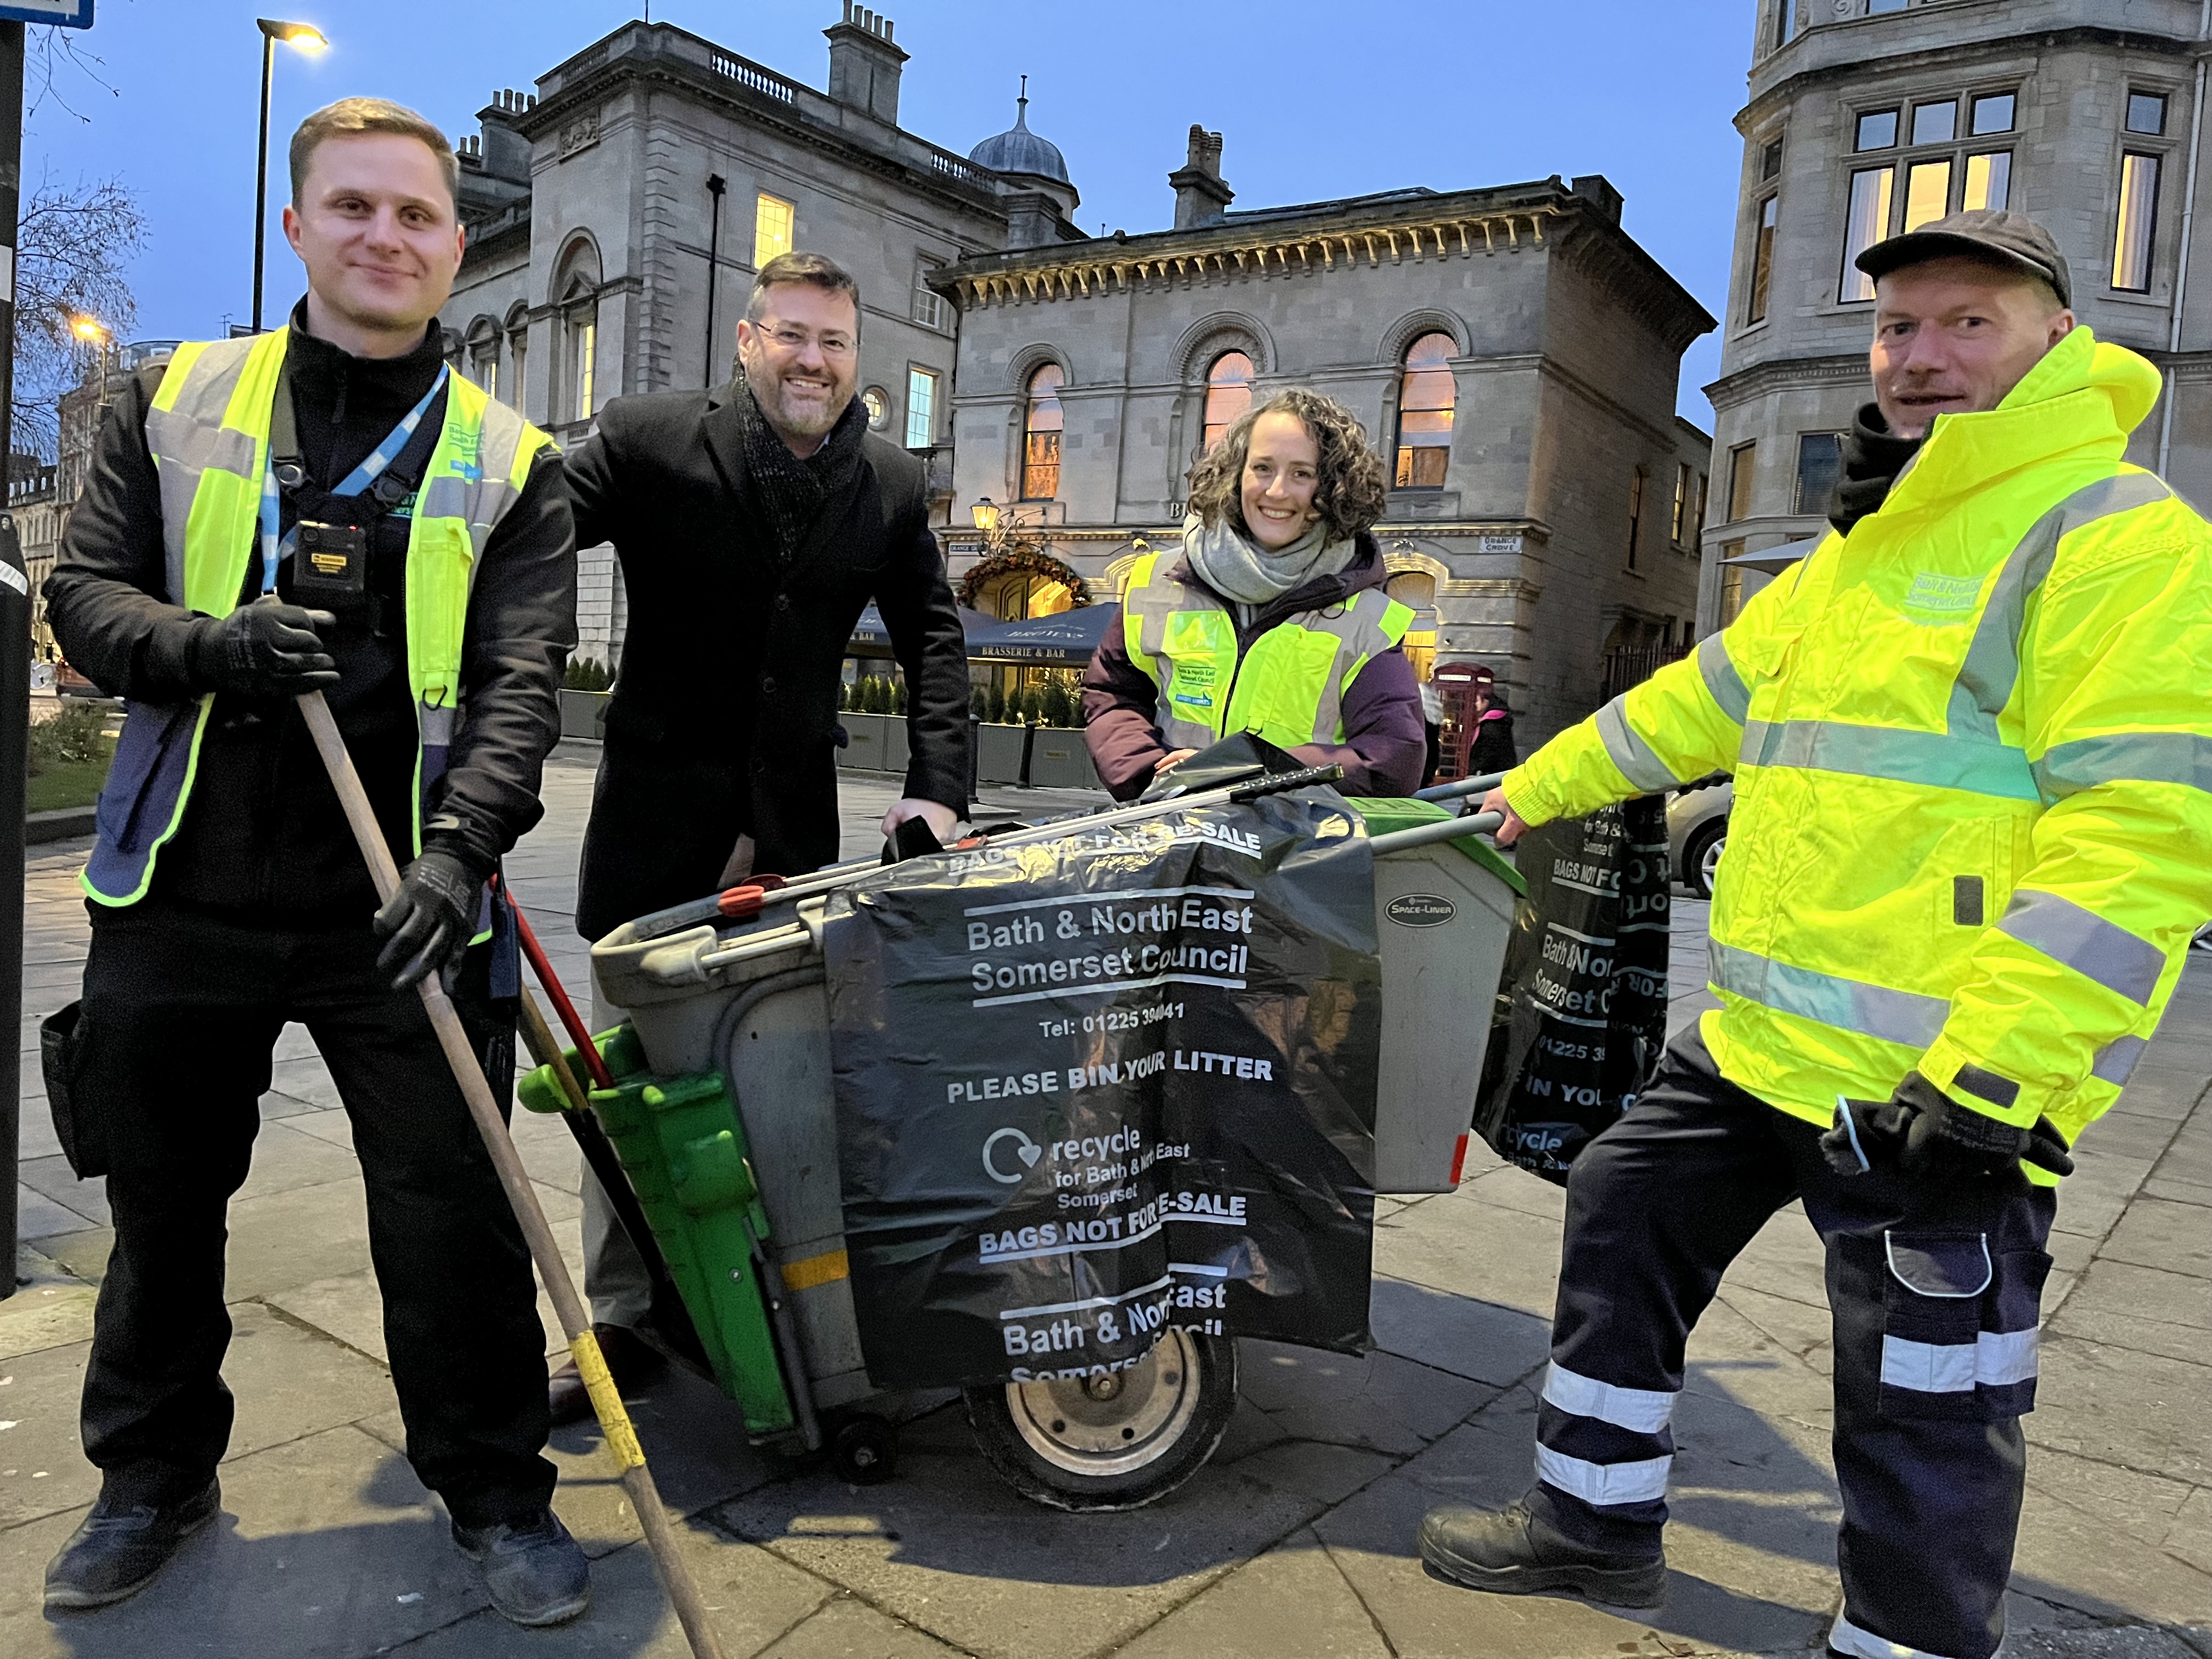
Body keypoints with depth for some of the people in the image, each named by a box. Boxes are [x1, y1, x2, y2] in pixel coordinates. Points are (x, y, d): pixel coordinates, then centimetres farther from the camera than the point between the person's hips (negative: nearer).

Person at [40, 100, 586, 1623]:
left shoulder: (510, 462, 2)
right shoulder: (174, 403, 9)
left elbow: (522, 684, -8)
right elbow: (84, 595, 7)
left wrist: (460, 849, -24)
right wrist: (208, 646, -15)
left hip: (400, 911, -2)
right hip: (184, 896, 3)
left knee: (454, 1217, 3)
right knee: (164, 1209, 17)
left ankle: (496, 1493, 24)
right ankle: (155, 1480, 41)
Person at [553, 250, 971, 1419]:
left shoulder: (891, 486, 3)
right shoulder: (646, 441, -7)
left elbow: (931, 638, 9)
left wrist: (937, 784, -2)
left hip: (795, 813, 3)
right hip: (658, 801, -2)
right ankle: (621, 1319, 16)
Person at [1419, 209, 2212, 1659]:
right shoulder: (1865, 549, 18)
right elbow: (1711, 696, 27)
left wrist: (1996, 1065, -26)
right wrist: (1545, 785, 33)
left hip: (1943, 1083, -9)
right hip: (1764, 1040, 9)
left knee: (1923, 1428, 2)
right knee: (1625, 1223, 18)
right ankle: (1599, 1524, 36)